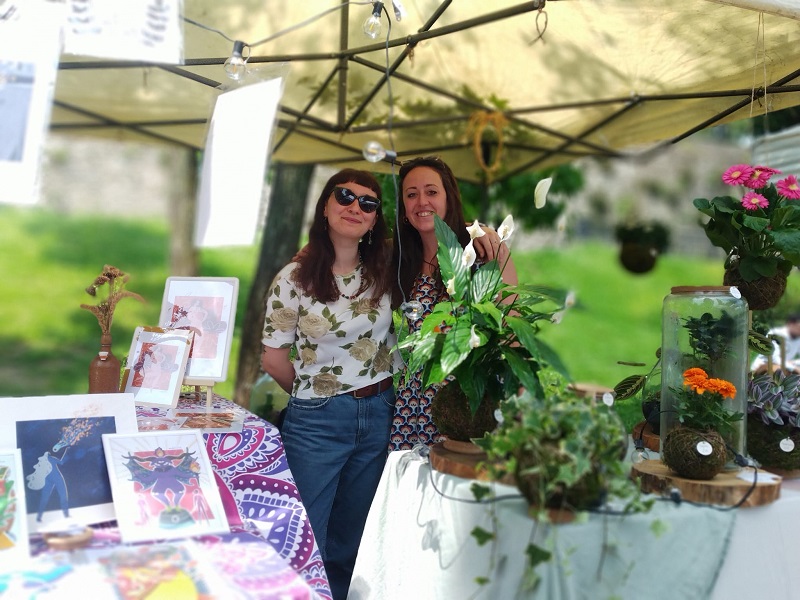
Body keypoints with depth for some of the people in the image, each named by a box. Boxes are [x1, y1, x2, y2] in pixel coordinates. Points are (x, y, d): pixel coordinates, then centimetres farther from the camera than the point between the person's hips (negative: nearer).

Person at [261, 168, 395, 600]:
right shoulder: (295, 277, -9)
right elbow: (273, 357, -3)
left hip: (379, 415, 3)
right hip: (317, 420, -3)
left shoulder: (385, 268, 0)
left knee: (350, 541, 19)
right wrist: (314, 393, 6)